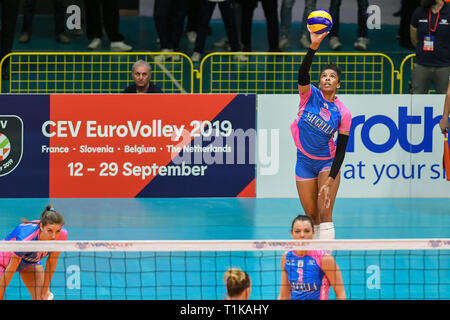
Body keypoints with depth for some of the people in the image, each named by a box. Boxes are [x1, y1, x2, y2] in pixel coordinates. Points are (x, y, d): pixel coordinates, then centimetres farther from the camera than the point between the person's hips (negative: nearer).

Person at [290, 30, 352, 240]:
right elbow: (303, 73, -27)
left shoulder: (343, 113, -9)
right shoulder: (310, 94, -7)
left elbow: (341, 150, -8)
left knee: (324, 214, -12)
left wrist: (330, 180, -18)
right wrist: (314, 47, -44)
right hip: (305, 161, 2)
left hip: (327, 162, -2)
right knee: (311, 216, 6)